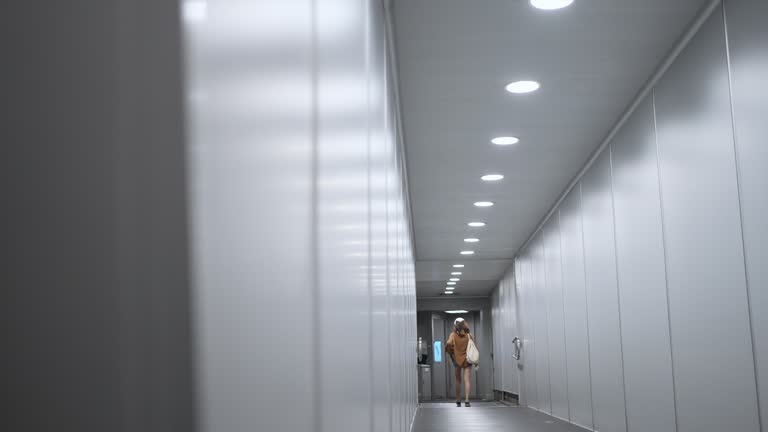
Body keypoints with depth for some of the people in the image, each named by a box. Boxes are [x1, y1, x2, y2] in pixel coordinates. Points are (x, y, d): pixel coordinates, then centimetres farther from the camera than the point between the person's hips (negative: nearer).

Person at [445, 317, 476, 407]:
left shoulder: (453, 335, -8)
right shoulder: (468, 335, -5)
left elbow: (449, 344, -24)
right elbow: (475, 345, -7)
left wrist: (450, 352, -5)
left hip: (457, 359, 0)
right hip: (467, 359, 0)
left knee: (458, 380, 15)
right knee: (467, 380, -4)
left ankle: (458, 401, 21)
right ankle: (467, 400, -18)